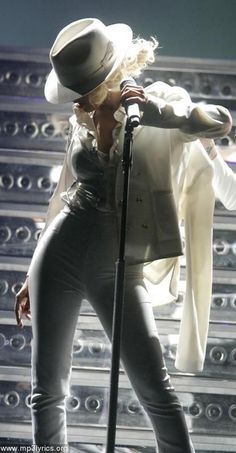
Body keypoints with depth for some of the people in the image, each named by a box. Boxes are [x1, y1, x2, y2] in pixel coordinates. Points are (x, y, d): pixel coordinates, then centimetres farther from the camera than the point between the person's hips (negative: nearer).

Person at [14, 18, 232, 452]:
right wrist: (34, 277, 20)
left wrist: (153, 110, -28)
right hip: (60, 254, 4)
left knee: (155, 389, -5)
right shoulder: (80, 122, 11)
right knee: (47, 389, 5)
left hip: (119, 267, -3)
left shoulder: (157, 102, -1)